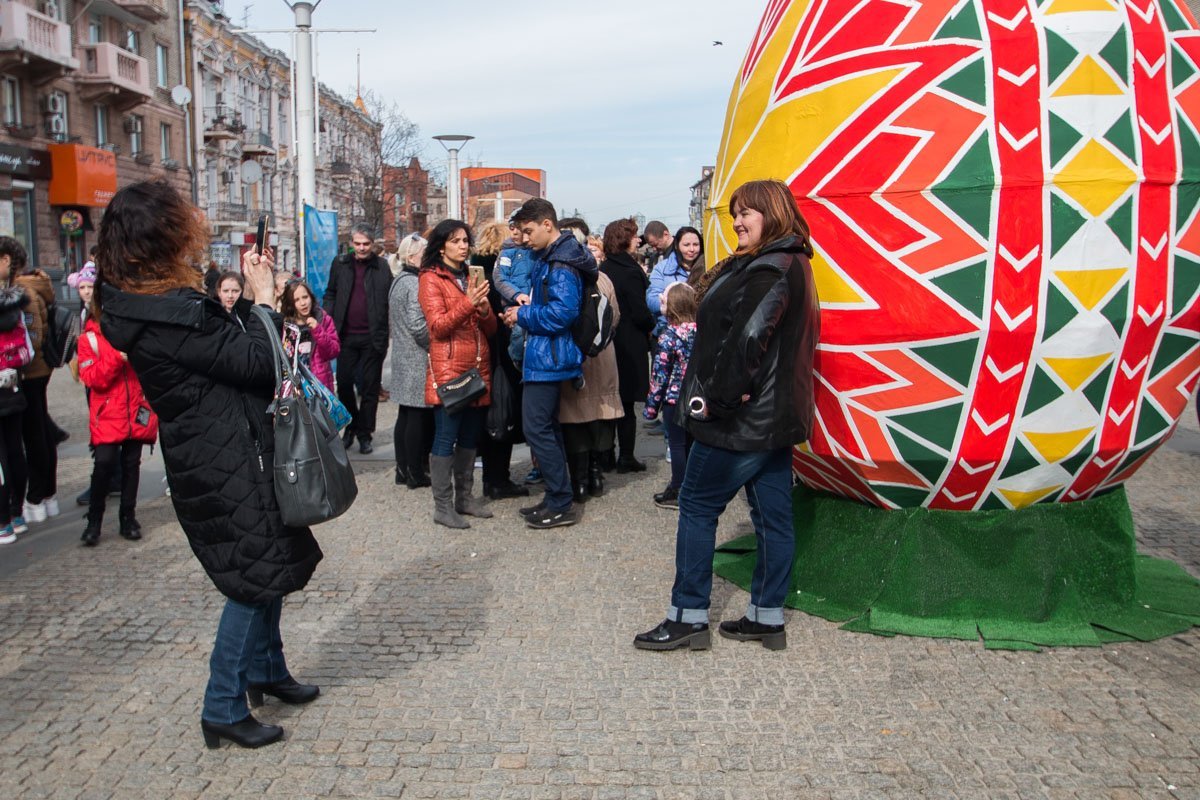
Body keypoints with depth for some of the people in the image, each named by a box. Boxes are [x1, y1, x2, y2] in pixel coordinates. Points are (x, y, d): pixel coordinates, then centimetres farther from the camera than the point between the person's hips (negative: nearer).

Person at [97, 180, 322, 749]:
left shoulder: (162, 302, 7)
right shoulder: (165, 314, -24)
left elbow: (229, 348, 13)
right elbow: (257, 362, -22)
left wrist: (254, 294, 6)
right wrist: (263, 298, -12)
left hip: (235, 456, 10)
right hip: (225, 467, -10)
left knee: (271, 567, 21)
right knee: (257, 579, 0)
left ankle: (266, 671, 39)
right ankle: (223, 709, 14)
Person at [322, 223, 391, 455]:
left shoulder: (382, 266, 1)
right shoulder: (340, 264, 7)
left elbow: (390, 299, 0)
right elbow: (330, 294, 12)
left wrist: (384, 332, -10)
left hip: (373, 336, -2)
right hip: (347, 335, 2)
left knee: (370, 386, 4)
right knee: (344, 383, 6)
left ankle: (364, 434, 14)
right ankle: (352, 425, 27)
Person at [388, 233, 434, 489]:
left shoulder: (398, 281, 15)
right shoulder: (414, 284, -15)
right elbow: (418, 326, -22)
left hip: (403, 359, 10)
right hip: (419, 362, -10)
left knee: (406, 415, 14)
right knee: (420, 417, -3)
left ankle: (403, 470, 21)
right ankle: (417, 473, 4)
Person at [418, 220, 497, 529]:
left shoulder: (471, 278, 19)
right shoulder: (431, 279, -1)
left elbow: (491, 328, 15)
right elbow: (438, 326, -11)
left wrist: (484, 309, -7)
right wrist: (468, 303, -22)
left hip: (478, 368, 7)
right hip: (448, 369, -7)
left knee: (470, 436, 10)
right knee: (446, 437, -7)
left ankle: (465, 496, 19)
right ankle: (443, 506, -2)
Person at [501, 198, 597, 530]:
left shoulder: (560, 265, -18)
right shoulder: (550, 257, 14)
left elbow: (561, 313, -25)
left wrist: (523, 315, -14)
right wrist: (527, 309, 5)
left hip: (548, 356, -11)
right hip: (546, 355, 11)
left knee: (537, 428, -7)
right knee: (547, 427, 16)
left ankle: (561, 505, 1)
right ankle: (556, 498, 25)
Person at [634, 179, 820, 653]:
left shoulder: (769, 270, -17)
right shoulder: (792, 264, 15)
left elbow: (747, 338, -28)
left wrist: (718, 397, -20)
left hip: (743, 418, -10)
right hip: (774, 414, 10)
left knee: (697, 507, 0)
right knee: (773, 514, 11)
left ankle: (689, 617, 7)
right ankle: (767, 618, 20)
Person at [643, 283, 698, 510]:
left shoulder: (668, 337, -15)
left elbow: (659, 375, -13)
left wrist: (651, 405, -5)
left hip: (674, 399, -6)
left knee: (677, 445, 3)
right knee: (691, 443, 15)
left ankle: (677, 493, 9)